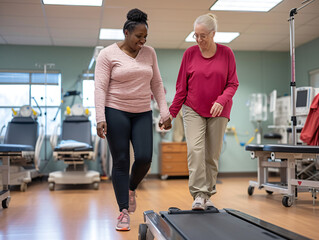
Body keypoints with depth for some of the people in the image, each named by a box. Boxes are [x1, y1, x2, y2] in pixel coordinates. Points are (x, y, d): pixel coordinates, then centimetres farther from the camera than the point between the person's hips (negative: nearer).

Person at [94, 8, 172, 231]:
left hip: (143, 114, 4)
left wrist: (165, 112, 4)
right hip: (116, 112, -3)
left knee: (144, 158, -9)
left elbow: (157, 84, 11)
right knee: (121, 162, -2)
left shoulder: (149, 53, 8)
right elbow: (100, 88, -8)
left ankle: (131, 189, 23)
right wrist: (100, 118, -17)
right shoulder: (108, 54, -4)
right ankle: (124, 212, 7)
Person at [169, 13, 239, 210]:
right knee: (195, 149, -16)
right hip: (193, 110, 0)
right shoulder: (190, 53, 0)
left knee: (213, 154, 2)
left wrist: (222, 100, -18)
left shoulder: (226, 53, -1)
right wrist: (172, 113, 3)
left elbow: (233, 83, 1)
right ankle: (198, 195, -15)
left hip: (218, 112, 0)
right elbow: (181, 86, 4)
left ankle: (208, 195, 15)